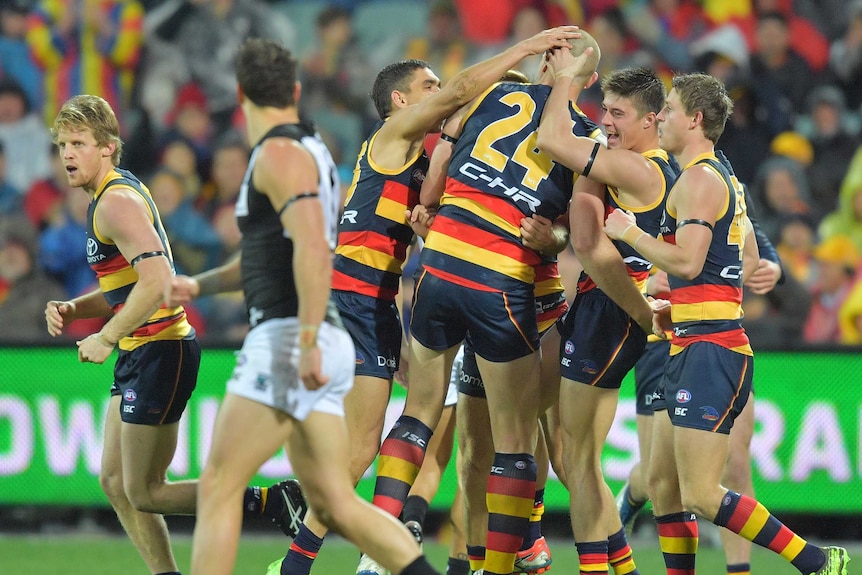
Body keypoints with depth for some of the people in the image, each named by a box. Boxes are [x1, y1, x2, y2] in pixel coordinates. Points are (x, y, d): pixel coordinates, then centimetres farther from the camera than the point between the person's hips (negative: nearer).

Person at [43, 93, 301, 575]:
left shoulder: (116, 201, -16)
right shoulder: (119, 190, 16)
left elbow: (157, 278, -28)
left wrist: (106, 339, -21)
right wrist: (72, 310, 8)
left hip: (159, 353, -10)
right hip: (140, 354, 10)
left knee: (144, 492, -7)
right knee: (116, 482, 10)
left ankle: (274, 502, -6)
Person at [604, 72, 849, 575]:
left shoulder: (698, 179, -12)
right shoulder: (725, 178, 20)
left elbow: (687, 261, -23)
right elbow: (750, 261, 29)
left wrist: (630, 233, -10)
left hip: (709, 350, -10)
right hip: (692, 349, 10)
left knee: (701, 496, -13)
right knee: (664, 487, 9)